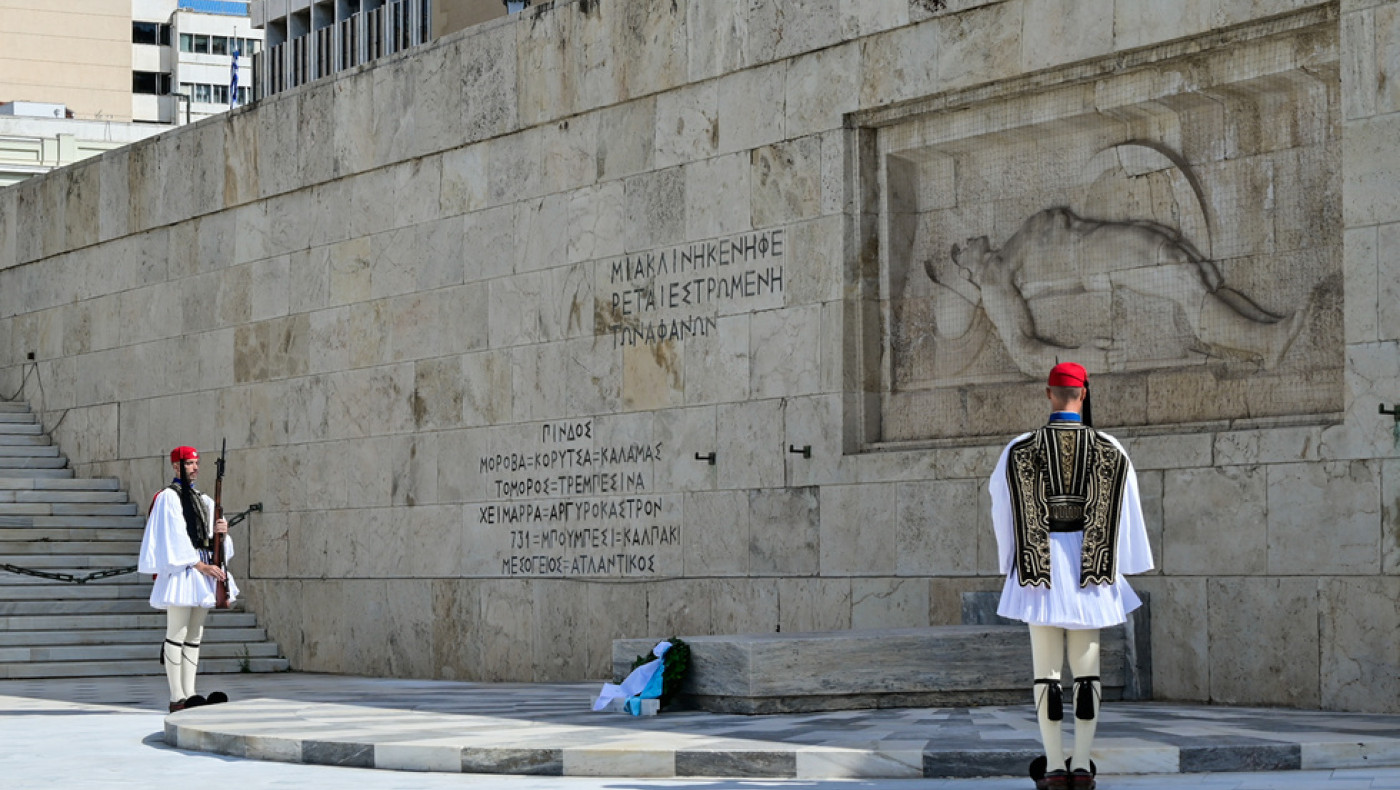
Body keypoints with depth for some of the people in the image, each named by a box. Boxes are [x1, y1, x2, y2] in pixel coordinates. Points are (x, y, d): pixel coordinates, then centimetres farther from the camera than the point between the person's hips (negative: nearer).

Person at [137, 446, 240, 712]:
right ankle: (177, 699, -9)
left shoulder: (204, 500, 20)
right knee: (177, 635, -8)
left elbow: (211, 540, 17)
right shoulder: (168, 497, -3)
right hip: (181, 569, -8)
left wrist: (221, 532, -6)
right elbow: (175, 538, -11)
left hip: (204, 569, 8)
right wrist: (201, 565, -16)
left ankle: (189, 695, 8)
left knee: (195, 636, 6)